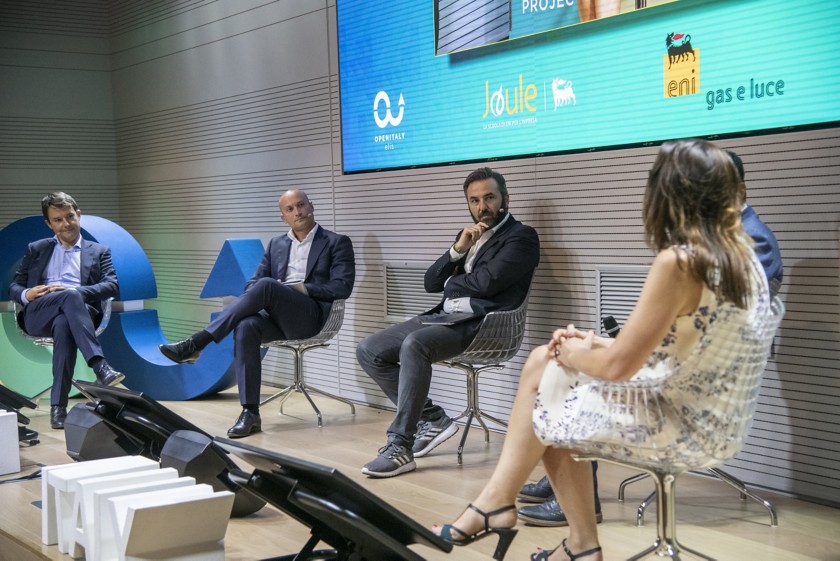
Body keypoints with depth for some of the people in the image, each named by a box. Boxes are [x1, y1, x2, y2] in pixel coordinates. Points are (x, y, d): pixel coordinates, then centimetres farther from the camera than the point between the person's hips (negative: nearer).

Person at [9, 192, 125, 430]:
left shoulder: (99, 251, 22)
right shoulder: (36, 249, 26)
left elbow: (112, 286, 5)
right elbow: (14, 287, 19)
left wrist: (74, 290, -12)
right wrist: (26, 294, -7)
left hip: (78, 311, 0)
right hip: (38, 314, 0)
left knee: (63, 324, -40)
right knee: (71, 297, -36)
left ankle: (58, 406, -43)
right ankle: (100, 367, -51)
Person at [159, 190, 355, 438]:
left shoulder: (337, 243, 7)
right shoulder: (276, 245, 23)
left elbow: (342, 287, -4)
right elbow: (253, 282, 18)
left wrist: (302, 288, -11)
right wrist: (249, 302, -6)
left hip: (311, 316, -5)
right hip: (276, 315, 5)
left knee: (266, 286, -33)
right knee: (246, 327, -32)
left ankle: (196, 343, -32)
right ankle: (250, 413, -32)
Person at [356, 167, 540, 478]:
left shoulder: (521, 236, 1)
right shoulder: (469, 236, 23)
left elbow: (486, 283, -13)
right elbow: (431, 282, 17)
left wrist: (451, 283, 6)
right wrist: (458, 249, 1)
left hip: (479, 324, -8)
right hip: (444, 316, 8)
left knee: (414, 345, -35)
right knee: (369, 351, -5)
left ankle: (400, 447, -31)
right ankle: (433, 418, 2)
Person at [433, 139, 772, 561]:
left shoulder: (676, 262, -23)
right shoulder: (743, 254, 4)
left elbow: (618, 366, -18)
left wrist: (573, 354, 3)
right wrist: (595, 345, 9)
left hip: (668, 419, -8)